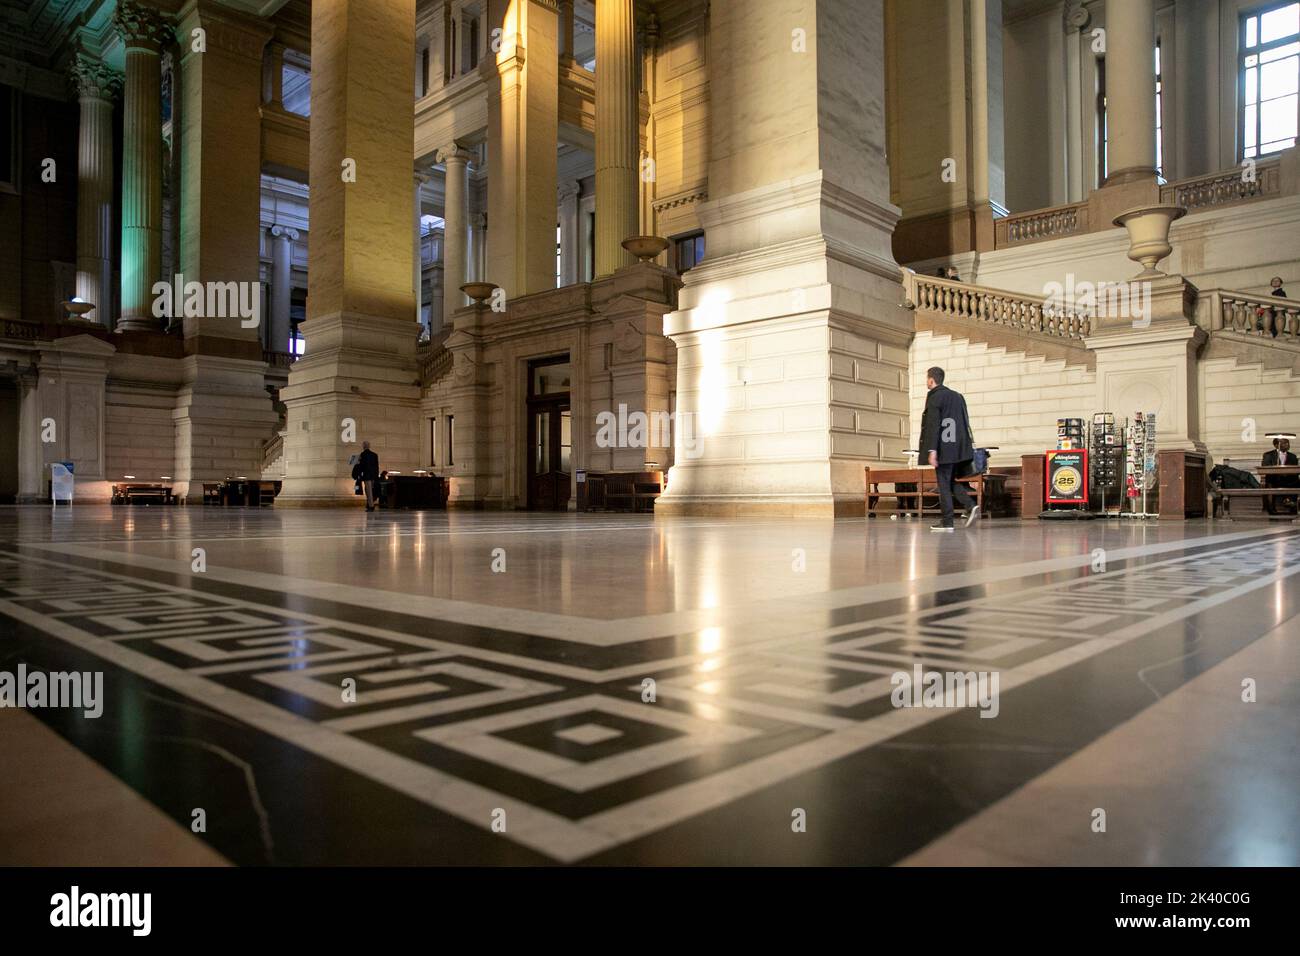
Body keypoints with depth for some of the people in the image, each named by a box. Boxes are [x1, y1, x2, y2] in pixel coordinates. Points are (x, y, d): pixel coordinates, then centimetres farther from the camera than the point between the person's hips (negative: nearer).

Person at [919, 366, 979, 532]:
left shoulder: (934, 397, -8)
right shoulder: (957, 396, 15)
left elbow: (933, 425, -15)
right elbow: (965, 423, 17)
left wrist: (932, 450, -18)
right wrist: (968, 445, 21)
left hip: (944, 449, -7)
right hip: (959, 448, 7)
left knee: (944, 484, -1)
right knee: (953, 481, 16)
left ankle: (947, 522, 0)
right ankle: (971, 506, -3)